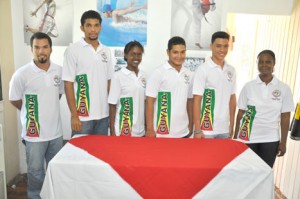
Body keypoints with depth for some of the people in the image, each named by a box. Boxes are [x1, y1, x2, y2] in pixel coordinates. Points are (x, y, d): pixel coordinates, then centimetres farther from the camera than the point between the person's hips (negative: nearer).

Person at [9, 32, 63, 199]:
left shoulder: (59, 70, -1)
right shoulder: (22, 74, -14)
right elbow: (14, 100, -3)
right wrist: (32, 112, 5)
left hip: (56, 130, 4)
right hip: (34, 133, -4)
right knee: (36, 171, 11)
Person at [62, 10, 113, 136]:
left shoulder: (106, 51, 7)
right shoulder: (73, 50, -7)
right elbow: (68, 84, -8)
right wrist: (74, 115, -12)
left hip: (103, 115, 5)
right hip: (83, 116, -4)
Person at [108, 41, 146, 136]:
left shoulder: (143, 76, 5)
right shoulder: (118, 76, -9)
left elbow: (144, 103, 10)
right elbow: (112, 105, -7)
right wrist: (112, 132, -7)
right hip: (122, 131, -4)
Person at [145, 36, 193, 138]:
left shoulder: (189, 74, 7)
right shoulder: (158, 73, -9)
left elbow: (190, 101, 13)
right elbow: (149, 102, -11)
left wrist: (191, 125, 12)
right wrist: (149, 129, -14)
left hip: (183, 132, 5)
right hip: (162, 133, -5)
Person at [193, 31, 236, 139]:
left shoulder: (231, 70, 7)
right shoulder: (203, 69, -9)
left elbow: (232, 98, 12)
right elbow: (197, 100, -10)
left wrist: (231, 125, 10)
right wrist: (197, 130, -12)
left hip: (224, 129, 5)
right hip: (206, 129, -5)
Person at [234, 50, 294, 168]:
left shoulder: (284, 88, -1)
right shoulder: (249, 86, -2)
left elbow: (285, 117, 2)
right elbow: (240, 113, 1)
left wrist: (283, 142, 1)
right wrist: (236, 137, 1)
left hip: (270, 140, 1)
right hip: (247, 138, 0)